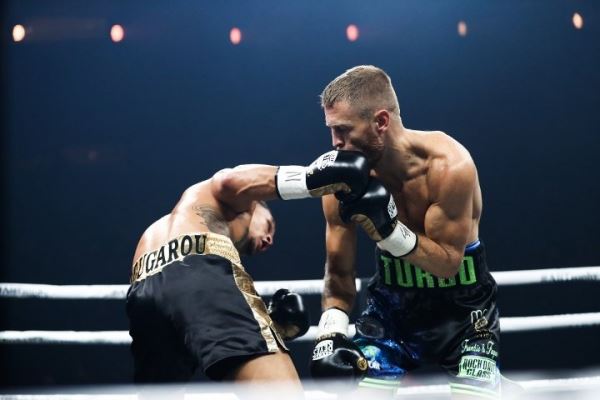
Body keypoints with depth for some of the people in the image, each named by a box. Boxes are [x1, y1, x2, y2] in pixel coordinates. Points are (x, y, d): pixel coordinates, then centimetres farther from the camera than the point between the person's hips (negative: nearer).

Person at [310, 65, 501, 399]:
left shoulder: (449, 166, -26)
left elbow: (448, 263, -19)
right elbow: (339, 271, -2)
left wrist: (389, 229, -33)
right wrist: (330, 334, -17)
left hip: (461, 302, -3)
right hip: (392, 303, 3)